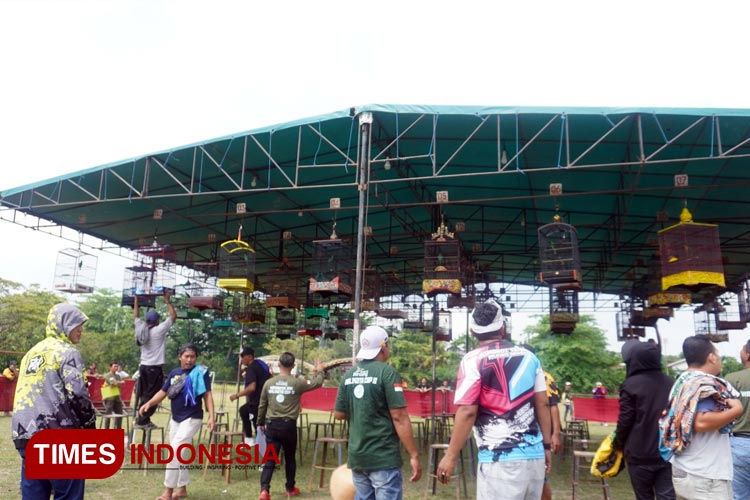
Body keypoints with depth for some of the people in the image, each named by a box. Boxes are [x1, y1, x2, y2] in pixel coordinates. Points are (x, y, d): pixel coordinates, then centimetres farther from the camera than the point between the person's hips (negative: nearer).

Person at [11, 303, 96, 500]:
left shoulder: (31, 353, 19)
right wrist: (90, 424, -2)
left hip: (24, 435, 8)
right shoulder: (67, 352, -7)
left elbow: (26, 394, 23)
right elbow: (77, 394, -16)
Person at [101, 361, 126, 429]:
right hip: (109, 397, -7)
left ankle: (118, 429, 18)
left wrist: (118, 383, -11)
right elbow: (114, 383, -16)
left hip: (117, 396, 8)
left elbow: (123, 383, 8)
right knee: (108, 414, -4)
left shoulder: (118, 376, 17)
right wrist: (120, 382, 1)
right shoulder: (108, 375, -6)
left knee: (120, 413, 9)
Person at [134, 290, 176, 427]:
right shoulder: (159, 330, -10)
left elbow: (136, 316, 22)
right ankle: (143, 420, -4)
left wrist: (136, 300, 25)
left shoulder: (141, 329, 5)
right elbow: (173, 316, -8)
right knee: (152, 396, -3)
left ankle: (141, 418, 12)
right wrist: (168, 301, -2)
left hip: (143, 366, 7)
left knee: (143, 395, 12)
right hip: (155, 368, -7)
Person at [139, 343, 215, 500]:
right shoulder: (174, 373, 6)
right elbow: (163, 392, 7)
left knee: (174, 451, -13)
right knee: (178, 454, 14)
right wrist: (149, 403, -10)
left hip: (192, 419, -7)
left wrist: (211, 416, -23)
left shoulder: (200, 372, -10)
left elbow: (207, 395, -13)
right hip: (175, 419, 7)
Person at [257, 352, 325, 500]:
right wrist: (319, 371, 27)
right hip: (288, 425, -2)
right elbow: (317, 383, 7)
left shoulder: (269, 382, 0)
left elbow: (262, 405, 8)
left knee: (270, 459, 5)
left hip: (272, 425, 2)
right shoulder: (297, 383, -8)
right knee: (290, 458, 16)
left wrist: (261, 423, 23)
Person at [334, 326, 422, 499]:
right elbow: (399, 417, -15)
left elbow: (339, 414, 12)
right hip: (383, 457, -6)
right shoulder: (387, 372, -11)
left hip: (357, 457, 6)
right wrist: (414, 455, -11)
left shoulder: (349, 375, 6)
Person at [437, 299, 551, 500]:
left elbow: (467, 412, -11)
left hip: (500, 460, -6)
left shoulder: (473, 361, -8)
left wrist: (450, 456, -5)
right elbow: (542, 405, 10)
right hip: (534, 455, 6)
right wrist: (546, 445, 19)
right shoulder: (529, 357, 8)